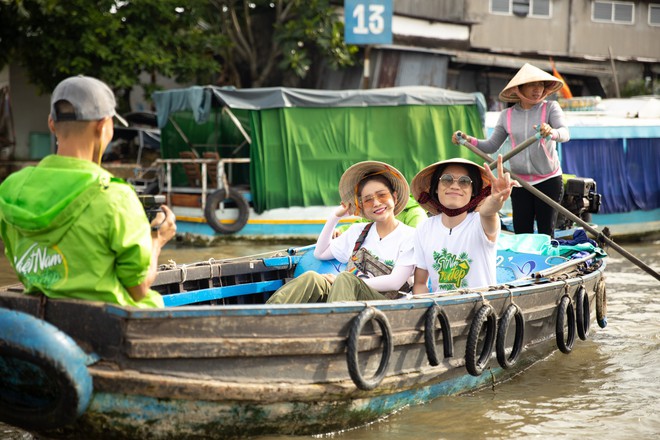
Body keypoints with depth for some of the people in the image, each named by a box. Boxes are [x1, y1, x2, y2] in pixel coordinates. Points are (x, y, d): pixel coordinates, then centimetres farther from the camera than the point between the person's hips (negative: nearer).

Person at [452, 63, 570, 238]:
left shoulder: (550, 108, -1)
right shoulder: (506, 116, 7)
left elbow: (565, 134, -17)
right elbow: (491, 146, 11)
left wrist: (552, 132, -40)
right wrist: (468, 140, -5)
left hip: (549, 180, -2)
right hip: (519, 183, 2)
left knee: (546, 234, -4)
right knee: (521, 234, -1)